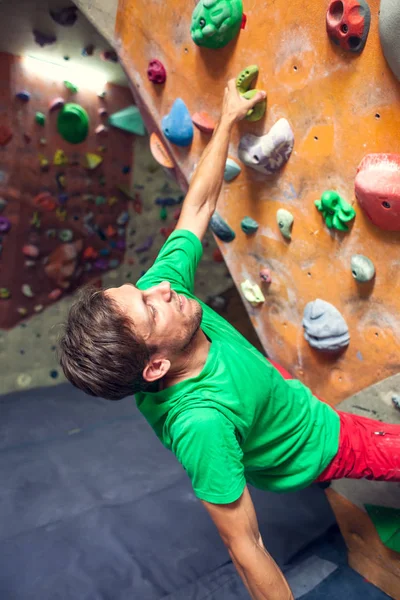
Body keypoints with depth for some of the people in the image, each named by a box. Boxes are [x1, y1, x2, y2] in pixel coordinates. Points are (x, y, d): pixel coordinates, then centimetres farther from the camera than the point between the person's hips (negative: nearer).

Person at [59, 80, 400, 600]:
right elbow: (245, 548, -32)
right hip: (317, 446, -6)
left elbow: (198, 205, -17)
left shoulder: (158, 287, -30)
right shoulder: (200, 423, -46)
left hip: (285, 393, 7)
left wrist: (228, 119, -9)